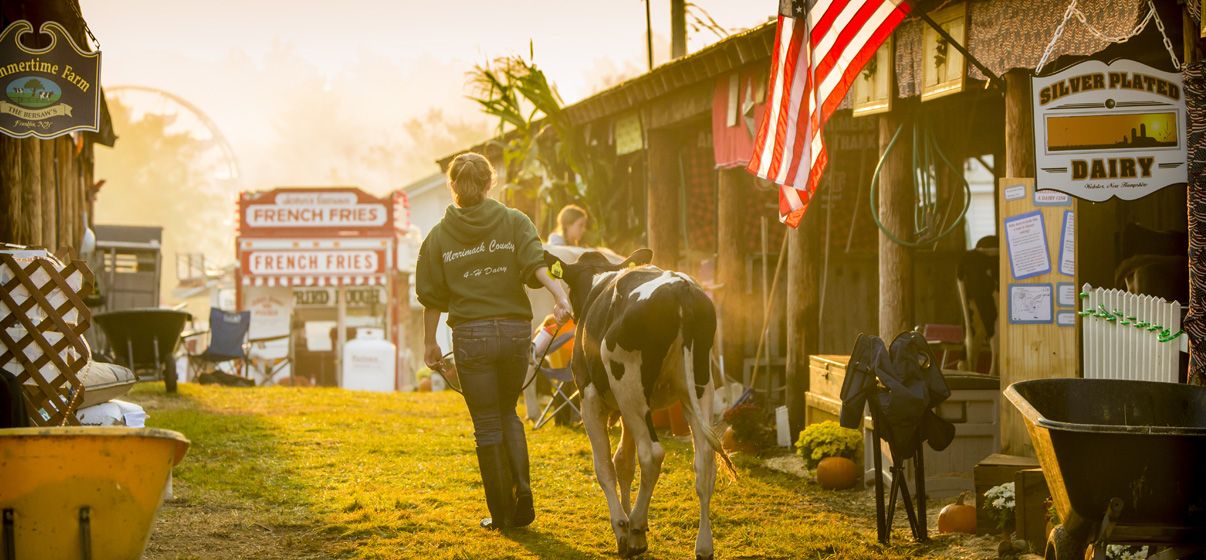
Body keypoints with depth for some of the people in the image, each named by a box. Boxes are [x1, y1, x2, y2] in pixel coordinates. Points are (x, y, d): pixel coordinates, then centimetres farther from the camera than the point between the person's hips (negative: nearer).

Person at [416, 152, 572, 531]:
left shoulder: (439, 235, 2)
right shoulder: (514, 222, 3)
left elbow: (432, 296, 3)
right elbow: (536, 262, -15)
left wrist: (430, 343, 12)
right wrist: (559, 296, -27)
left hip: (471, 334, -1)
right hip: (515, 329, 2)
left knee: (487, 424, 7)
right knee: (508, 414, 19)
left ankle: (501, 511, 7)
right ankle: (522, 491, 2)